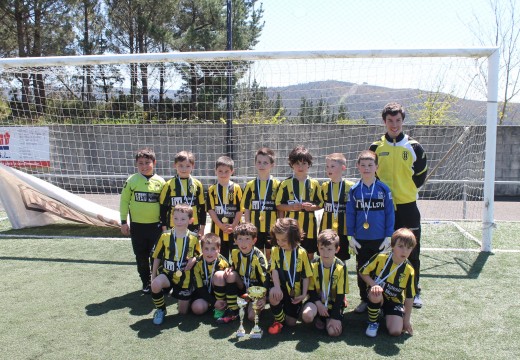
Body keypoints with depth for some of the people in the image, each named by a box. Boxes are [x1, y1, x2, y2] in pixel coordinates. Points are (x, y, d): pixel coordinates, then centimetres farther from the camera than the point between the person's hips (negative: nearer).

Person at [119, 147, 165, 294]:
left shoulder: (160, 181, -3)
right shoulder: (132, 180, -4)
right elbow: (124, 201, 2)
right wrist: (123, 221, 0)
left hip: (155, 225, -1)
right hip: (137, 225, 1)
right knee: (141, 256, 11)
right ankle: (146, 283, 26)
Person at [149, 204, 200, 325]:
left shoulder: (194, 238, -6)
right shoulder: (165, 237, -7)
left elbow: (198, 254, 8)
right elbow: (157, 257, 2)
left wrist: (194, 259, -15)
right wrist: (153, 276, 1)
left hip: (185, 278, 1)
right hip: (167, 273, 0)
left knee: (183, 311, 3)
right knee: (156, 284, -36)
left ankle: (184, 298, 40)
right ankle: (160, 310, -6)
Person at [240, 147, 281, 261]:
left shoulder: (277, 185, -1)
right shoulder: (250, 185, 3)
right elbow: (246, 209, 6)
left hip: (272, 229, -1)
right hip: (255, 228, 1)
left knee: (270, 255, 7)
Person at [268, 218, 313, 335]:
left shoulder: (301, 252, -5)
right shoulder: (275, 251, -3)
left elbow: (306, 276, -2)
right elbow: (274, 270, -12)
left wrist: (304, 294, -9)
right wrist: (277, 287, -28)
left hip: (295, 293, 0)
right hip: (281, 290, 0)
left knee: (291, 323, 2)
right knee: (273, 294, -36)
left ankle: (288, 310, 38)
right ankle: (279, 320, -8)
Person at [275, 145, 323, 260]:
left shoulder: (314, 184, 5)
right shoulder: (286, 184, 0)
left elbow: (321, 204, 9)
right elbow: (278, 205, 1)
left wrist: (312, 207, -12)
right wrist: (291, 207, -16)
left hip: (309, 228, 1)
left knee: (309, 256, 10)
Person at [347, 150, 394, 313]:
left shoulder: (384, 189, -5)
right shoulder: (354, 190, -1)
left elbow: (390, 214, -2)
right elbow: (350, 214, 2)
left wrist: (388, 237, -5)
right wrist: (350, 236, -1)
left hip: (379, 240, -1)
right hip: (360, 240, 2)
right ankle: (364, 300, 27)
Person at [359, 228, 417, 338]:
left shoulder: (409, 271, -13)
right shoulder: (380, 258, -18)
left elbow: (409, 297, -4)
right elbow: (363, 272, -7)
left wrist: (407, 319, -1)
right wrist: (374, 285, -24)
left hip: (395, 301, 1)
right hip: (378, 294, -1)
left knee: (396, 332, -17)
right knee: (375, 296, -38)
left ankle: (387, 315, 18)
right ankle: (373, 323, -9)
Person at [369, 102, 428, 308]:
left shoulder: (414, 147, 0)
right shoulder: (376, 147, 3)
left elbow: (421, 174, 8)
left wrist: (408, 190, 4)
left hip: (408, 206, 0)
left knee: (412, 251, 6)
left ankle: (414, 291, 22)